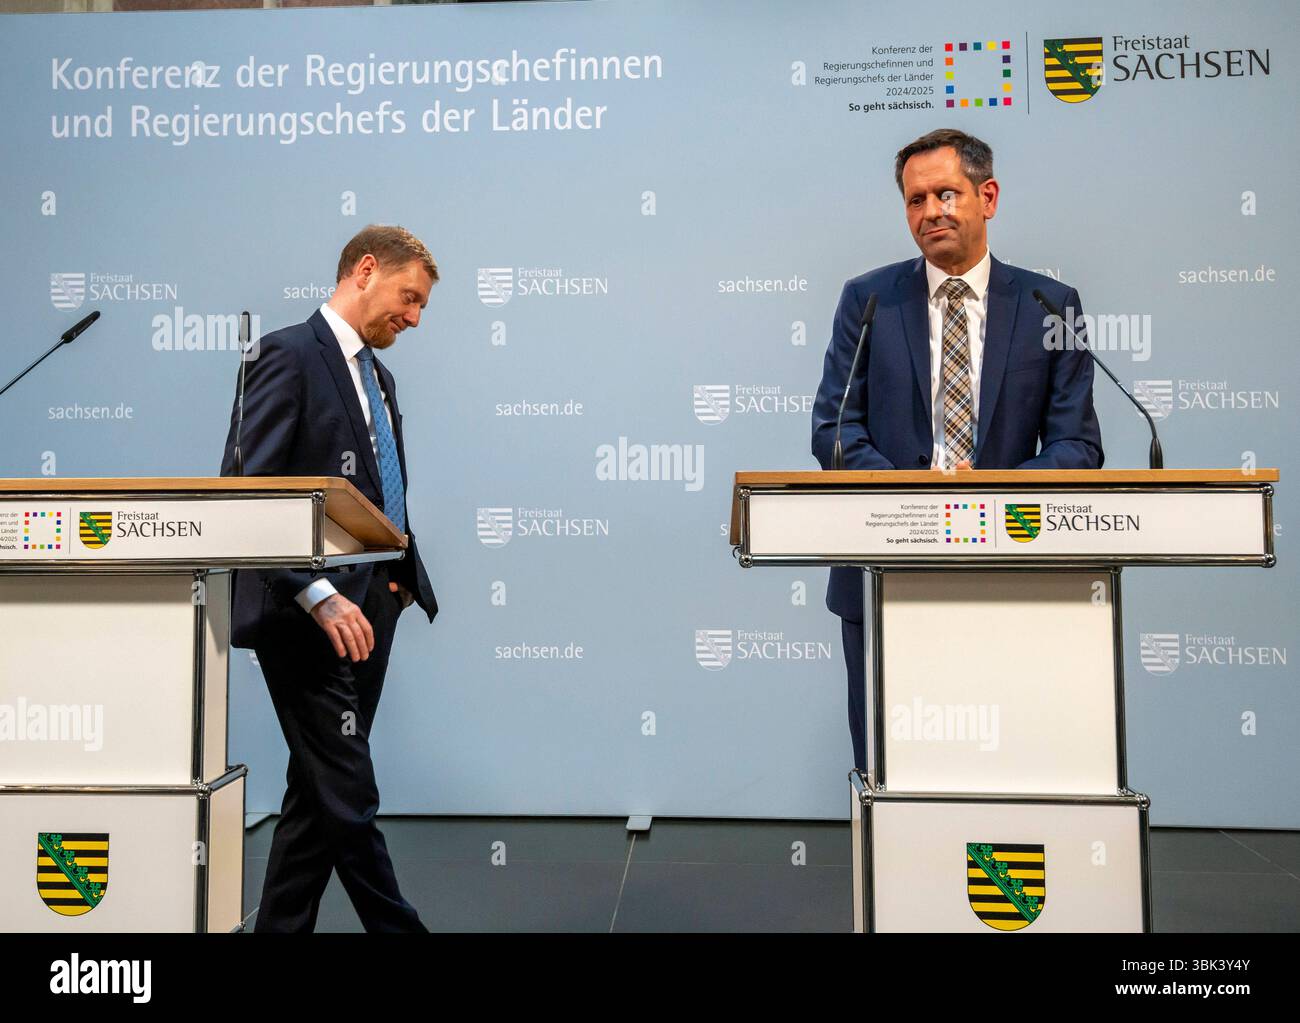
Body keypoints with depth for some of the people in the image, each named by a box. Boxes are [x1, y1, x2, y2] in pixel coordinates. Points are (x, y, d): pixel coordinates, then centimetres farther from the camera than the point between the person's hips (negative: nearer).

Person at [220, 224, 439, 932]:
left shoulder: (378, 376, 18)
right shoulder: (290, 356, -9)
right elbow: (242, 494, -18)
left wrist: (401, 576, 9)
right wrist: (319, 595, -23)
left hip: (368, 609, 9)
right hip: (308, 617, -9)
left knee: (319, 793, 14)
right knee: (349, 796, -3)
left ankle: (281, 926, 26)